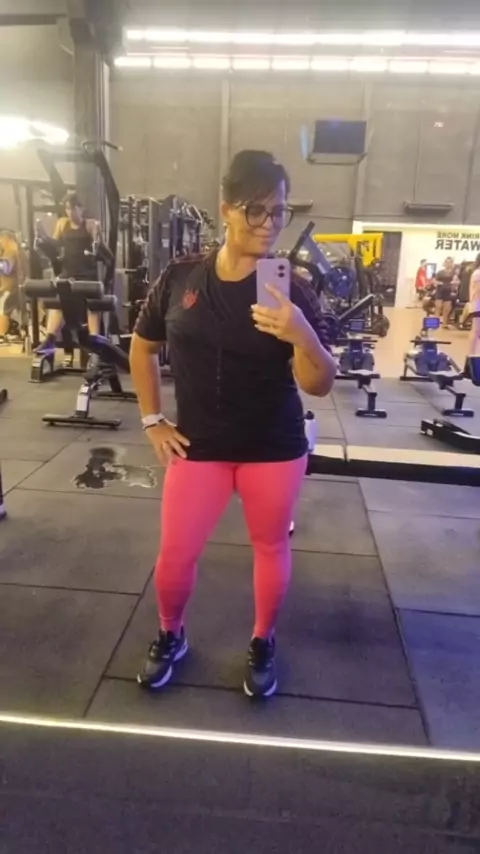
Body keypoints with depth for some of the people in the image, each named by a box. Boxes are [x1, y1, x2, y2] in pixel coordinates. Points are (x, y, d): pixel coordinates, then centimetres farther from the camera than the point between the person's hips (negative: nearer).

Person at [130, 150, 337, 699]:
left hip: (274, 448, 0)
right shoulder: (180, 278, -5)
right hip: (198, 445, 1)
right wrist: (152, 420, 6)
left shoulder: (291, 291, -10)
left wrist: (302, 335, -32)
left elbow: (320, 385, -12)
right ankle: (170, 637, 38)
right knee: (175, 554, 7)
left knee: (270, 546, 14)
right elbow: (142, 348, 10)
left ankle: (262, 644, 39)